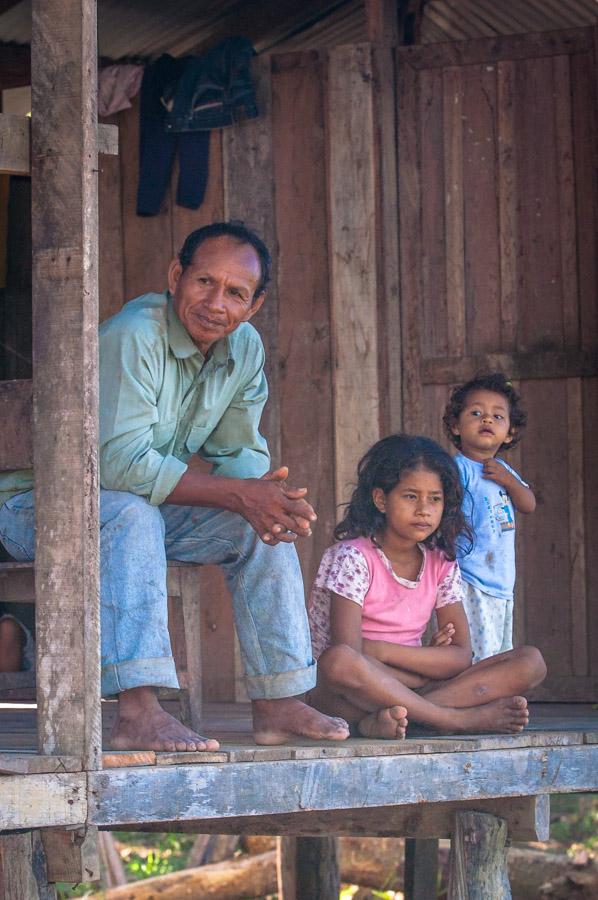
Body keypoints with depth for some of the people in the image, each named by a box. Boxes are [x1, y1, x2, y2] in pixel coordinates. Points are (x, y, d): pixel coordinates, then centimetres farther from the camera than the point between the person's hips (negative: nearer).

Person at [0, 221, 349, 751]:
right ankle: (138, 712, -45)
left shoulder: (245, 349, -1)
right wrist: (238, 494, -33)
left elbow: (239, 452, 4)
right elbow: (122, 465, -33)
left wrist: (267, 495, -21)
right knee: (132, 513, -38)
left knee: (265, 525, -8)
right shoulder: (132, 338, -27)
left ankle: (278, 703, -6)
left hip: (140, 509, 8)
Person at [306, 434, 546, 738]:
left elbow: (462, 657, -1)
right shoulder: (351, 557, -9)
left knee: (530, 662, -11)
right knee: (339, 662, -43)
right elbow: (343, 659, -19)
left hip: (406, 687, 6)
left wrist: (380, 650, -13)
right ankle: (457, 718, -28)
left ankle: (391, 716, -30)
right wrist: (430, 660, -17)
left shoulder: (442, 564, 8)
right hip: (333, 693, -6)